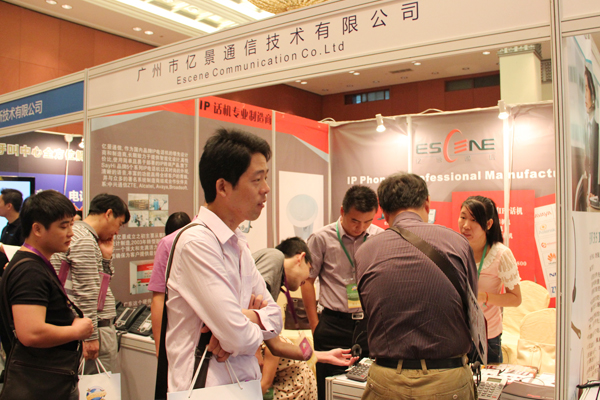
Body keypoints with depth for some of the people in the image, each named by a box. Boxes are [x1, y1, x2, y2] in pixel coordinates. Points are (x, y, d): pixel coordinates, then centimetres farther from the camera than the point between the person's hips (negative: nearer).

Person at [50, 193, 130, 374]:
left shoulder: (77, 233, 14)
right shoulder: (84, 241, -17)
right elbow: (86, 293, -21)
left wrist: (106, 256, 5)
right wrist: (91, 336, -20)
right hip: (96, 326, -10)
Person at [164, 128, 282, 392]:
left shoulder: (239, 244, 7)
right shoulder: (197, 243, -22)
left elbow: (274, 315, 6)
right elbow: (240, 338, -26)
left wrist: (248, 317, -14)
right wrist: (256, 331, -5)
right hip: (207, 389, -7)